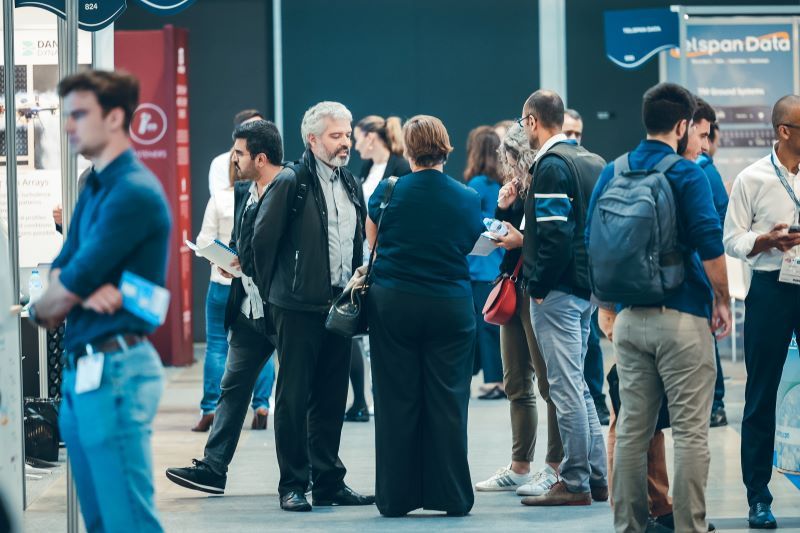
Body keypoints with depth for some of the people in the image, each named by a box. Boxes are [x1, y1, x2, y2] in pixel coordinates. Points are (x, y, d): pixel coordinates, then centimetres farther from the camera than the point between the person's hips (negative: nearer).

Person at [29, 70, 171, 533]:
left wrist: (42, 312, 6)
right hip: (83, 371, 10)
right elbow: (61, 269, 11)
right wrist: (84, 291, -12)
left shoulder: (134, 192, -15)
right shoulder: (94, 189, 16)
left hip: (115, 372, -10)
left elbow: (72, 285, -15)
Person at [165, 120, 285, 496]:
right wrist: (230, 260, 1)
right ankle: (213, 468, 8)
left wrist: (248, 264, -18)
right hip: (250, 310, 8)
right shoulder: (243, 192, 11)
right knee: (233, 387, 6)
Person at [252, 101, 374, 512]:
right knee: (294, 397, 0)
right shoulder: (291, 183, -9)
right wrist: (272, 291, 0)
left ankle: (329, 481, 16)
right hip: (299, 308, -6)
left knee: (332, 399, 10)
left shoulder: (350, 185, 13)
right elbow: (263, 239, -6)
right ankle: (293, 486, 5)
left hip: (339, 304, 6)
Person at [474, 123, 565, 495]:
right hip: (513, 291, 9)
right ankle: (519, 468, 19)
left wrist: (522, 240, -19)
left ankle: (556, 467, 1)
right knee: (517, 384, 13)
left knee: (548, 382, -4)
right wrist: (503, 208, 1)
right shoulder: (518, 189, 13)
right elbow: (500, 236, 17)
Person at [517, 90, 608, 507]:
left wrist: (538, 285, -15)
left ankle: (575, 483, -4)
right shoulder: (592, 162, 14)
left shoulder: (550, 166, -14)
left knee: (566, 386, -6)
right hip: (587, 288, 9)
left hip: (558, 289, -9)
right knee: (576, 385, 16)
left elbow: (553, 233, -22)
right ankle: (596, 478, 18)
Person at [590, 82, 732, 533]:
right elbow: (711, 246, -15)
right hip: (681, 314, -6)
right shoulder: (688, 175, -9)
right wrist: (723, 301, -2)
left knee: (632, 428, 10)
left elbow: (594, 244, 12)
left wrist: (607, 306, 20)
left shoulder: (613, 174, 8)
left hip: (629, 317, 6)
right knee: (690, 430, -2)